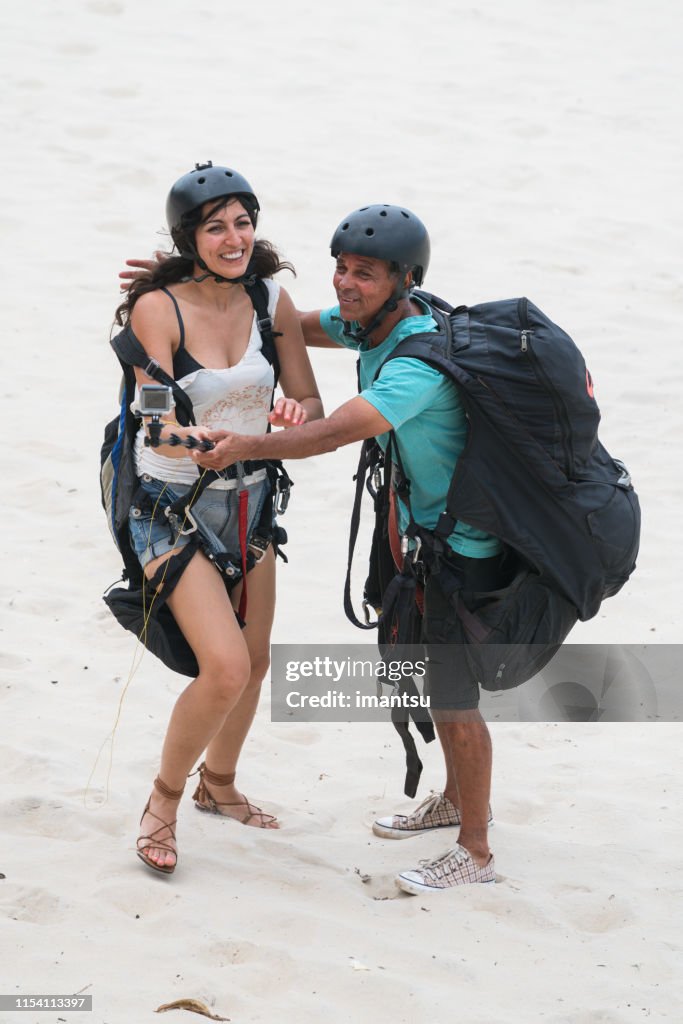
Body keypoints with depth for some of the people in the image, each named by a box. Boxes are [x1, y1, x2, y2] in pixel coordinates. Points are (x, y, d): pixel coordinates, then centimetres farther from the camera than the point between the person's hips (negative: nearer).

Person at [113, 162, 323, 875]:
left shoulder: (270, 301, -5)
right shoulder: (159, 308, -19)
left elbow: (311, 402, -1)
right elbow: (168, 430, -26)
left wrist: (296, 414, -25)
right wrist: (233, 439, -45)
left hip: (249, 500, 6)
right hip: (173, 504, -6)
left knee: (254, 661, 14)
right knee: (225, 667, -18)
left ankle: (219, 783, 40)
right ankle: (163, 801, 4)